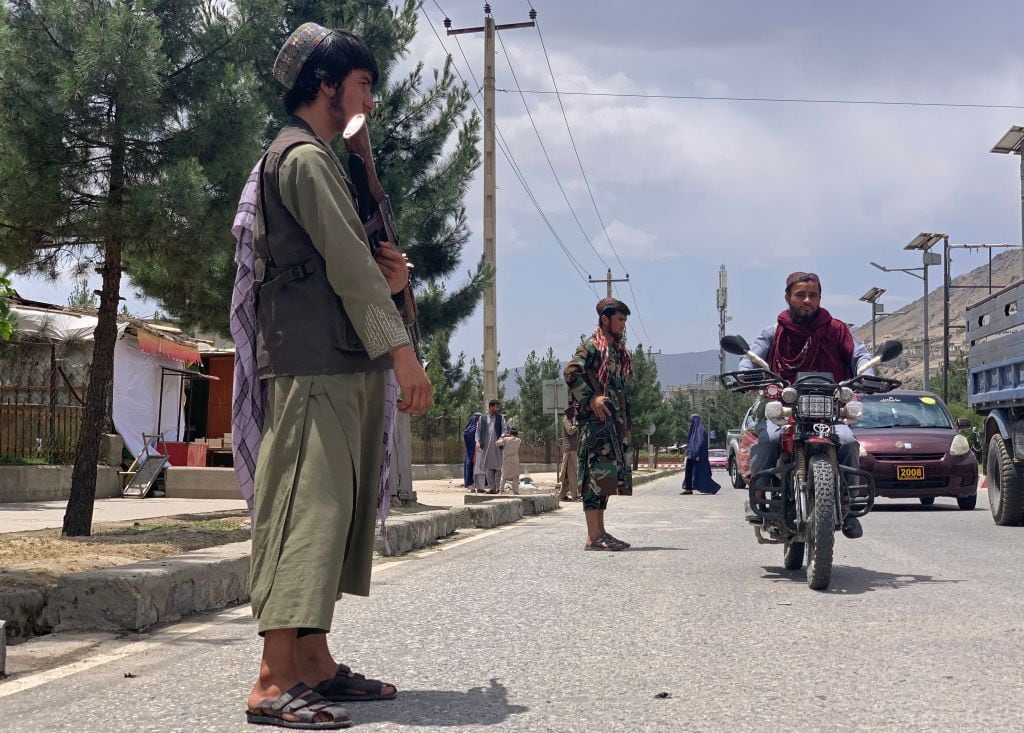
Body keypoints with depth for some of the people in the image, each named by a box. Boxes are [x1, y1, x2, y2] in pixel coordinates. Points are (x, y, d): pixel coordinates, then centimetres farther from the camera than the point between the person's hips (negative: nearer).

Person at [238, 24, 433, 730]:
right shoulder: (305, 156, -7)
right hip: (316, 361, -10)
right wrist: (402, 349, -14)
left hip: (344, 364, 10)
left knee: (334, 508, 8)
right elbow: (347, 263, -14)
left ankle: (313, 661, 12)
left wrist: (386, 275, 8)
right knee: (308, 503, -14)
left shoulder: (316, 158, 25)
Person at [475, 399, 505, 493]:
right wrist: (477, 441, -4)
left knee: (498, 467, -3)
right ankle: (492, 487, 5)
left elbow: (504, 429, 5)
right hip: (486, 445, 1)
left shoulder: (500, 417, 11)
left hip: (497, 445, -1)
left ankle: (498, 488, 1)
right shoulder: (482, 418, 11)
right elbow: (478, 430, 10)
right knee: (488, 467, 0)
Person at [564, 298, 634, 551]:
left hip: (615, 422, 9)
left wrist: (625, 425, 20)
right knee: (596, 475, -11)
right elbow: (571, 372, -20)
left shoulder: (619, 351, 20)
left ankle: (600, 532, 15)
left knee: (608, 477, 10)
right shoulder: (591, 347, -6)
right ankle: (593, 537, -13)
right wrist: (591, 399, -25)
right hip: (596, 420, -9)